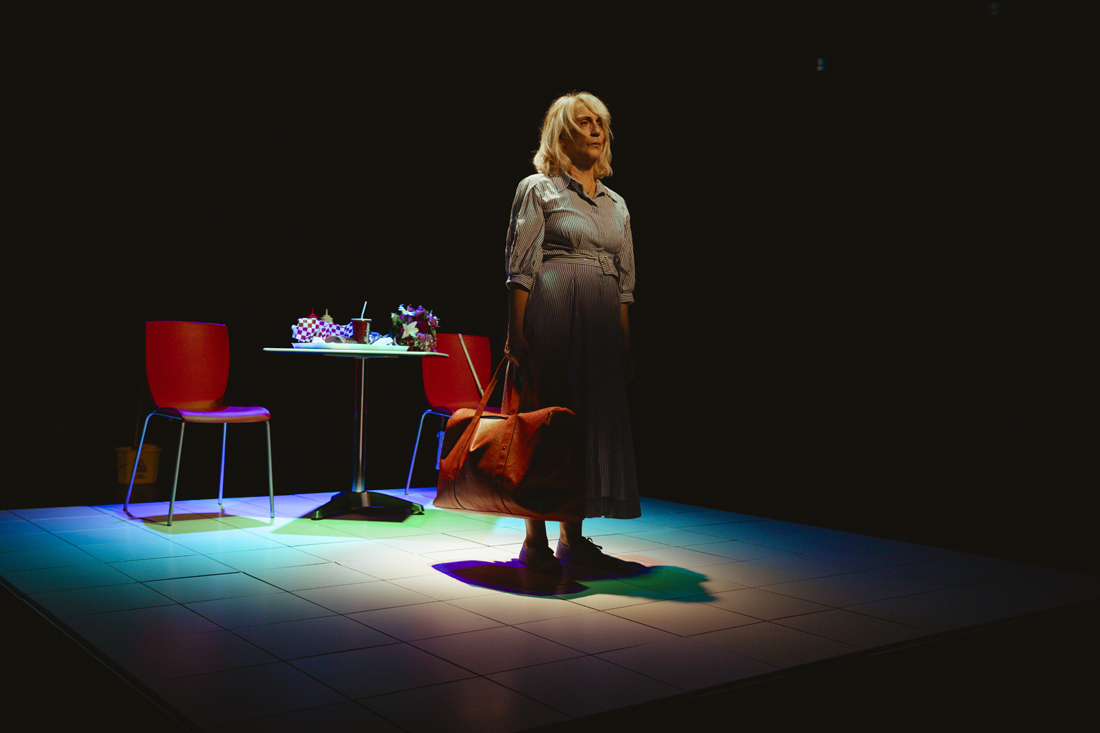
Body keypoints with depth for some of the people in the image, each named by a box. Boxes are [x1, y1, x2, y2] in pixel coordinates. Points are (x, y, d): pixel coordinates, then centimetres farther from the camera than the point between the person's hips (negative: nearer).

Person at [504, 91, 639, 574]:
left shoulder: (616, 204, 19)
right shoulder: (537, 189, 3)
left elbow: (624, 282, 17)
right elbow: (521, 269, -5)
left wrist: (626, 347, 11)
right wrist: (516, 334, -13)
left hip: (601, 322, 6)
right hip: (551, 314, -6)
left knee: (594, 422, 5)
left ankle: (573, 537, 14)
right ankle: (535, 540, 2)